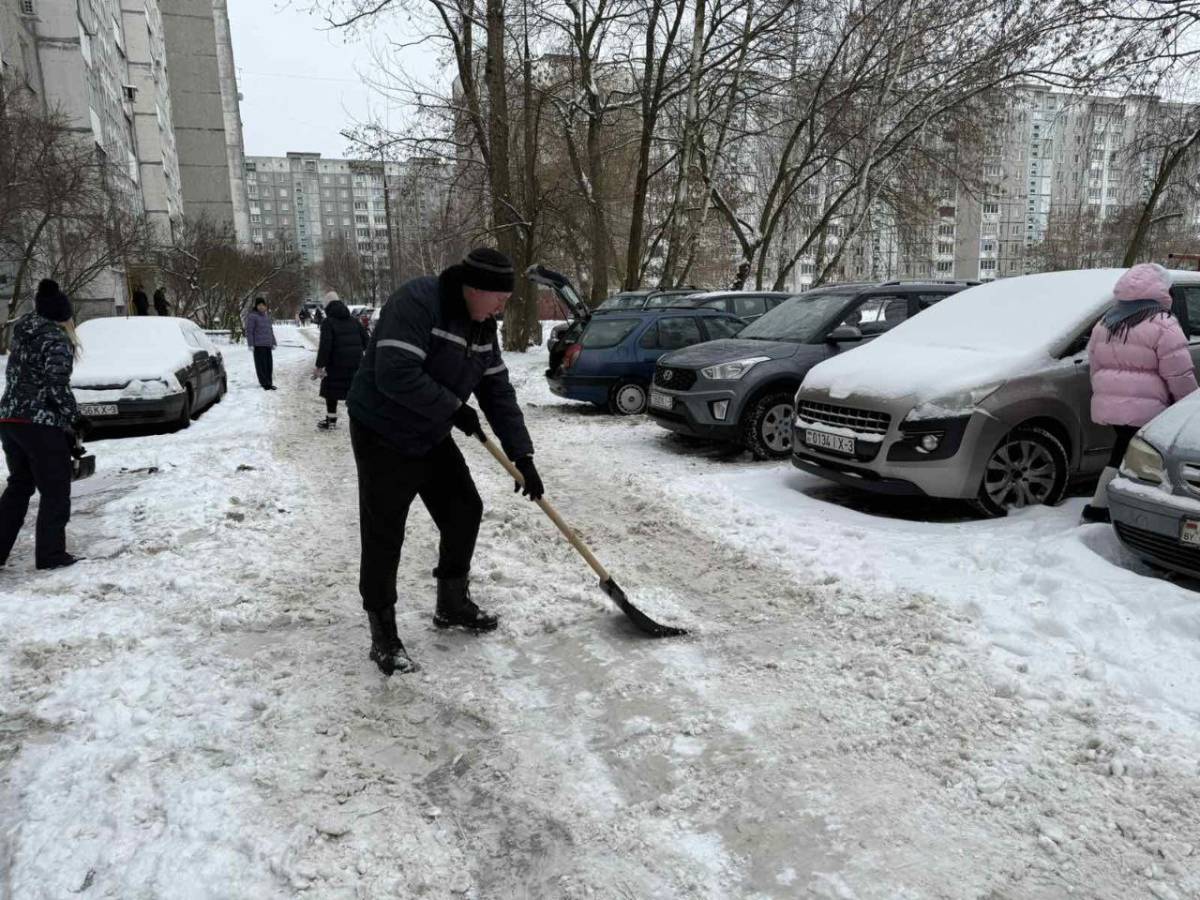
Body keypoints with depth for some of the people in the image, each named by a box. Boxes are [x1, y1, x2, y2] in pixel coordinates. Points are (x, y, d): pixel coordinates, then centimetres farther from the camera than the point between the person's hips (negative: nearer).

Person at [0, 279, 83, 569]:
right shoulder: (57, 340, -11)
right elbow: (57, 387, -16)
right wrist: (72, 420, -7)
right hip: (41, 423, -8)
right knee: (55, 491, 2)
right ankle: (51, 555, 6)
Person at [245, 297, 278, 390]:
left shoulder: (267, 316, 17)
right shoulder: (252, 316, -5)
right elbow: (249, 331, -7)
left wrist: (273, 342, 22)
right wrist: (251, 344, -13)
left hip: (268, 344, 7)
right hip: (258, 345, -7)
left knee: (269, 364, 8)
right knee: (261, 364, -4)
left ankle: (269, 383, 16)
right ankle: (265, 384, -1)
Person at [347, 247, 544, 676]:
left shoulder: (481, 326, 3)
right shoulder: (417, 301, -24)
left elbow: (498, 392, 4)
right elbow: (396, 374, -34)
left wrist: (523, 456, -1)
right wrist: (455, 408, -22)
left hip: (430, 437, 8)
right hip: (383, 436, -8)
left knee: (465, 512, 11)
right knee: (384, 539, -3)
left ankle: (453, 604, 30)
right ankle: (383, 637, 11)